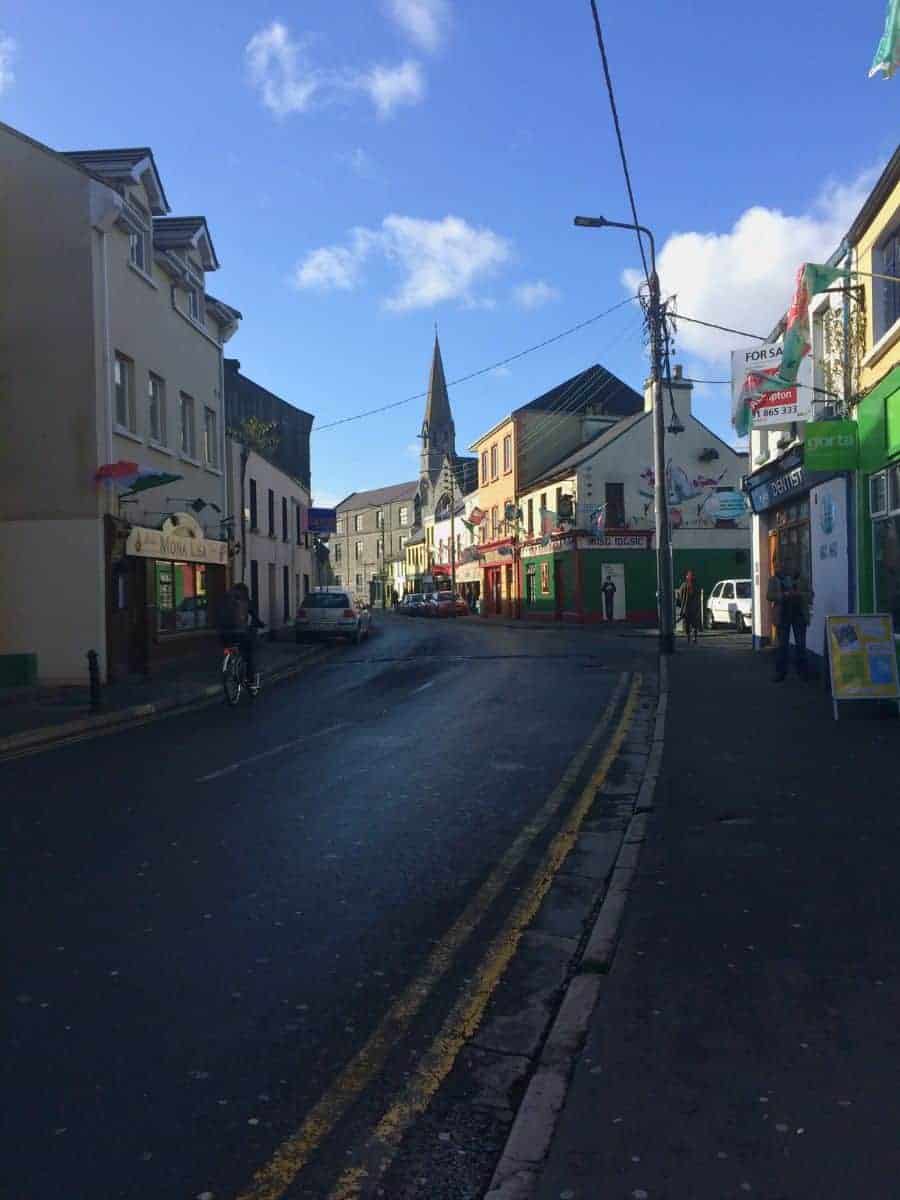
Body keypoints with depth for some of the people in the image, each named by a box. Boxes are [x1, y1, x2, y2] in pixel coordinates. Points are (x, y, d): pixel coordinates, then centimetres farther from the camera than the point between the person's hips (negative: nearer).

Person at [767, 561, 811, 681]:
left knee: (801, 644, 2)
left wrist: (799, 594, -13)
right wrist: (784, 595, -17)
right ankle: (780, 671, 4)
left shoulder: (799, 577, 8)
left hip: (799, 614, 1)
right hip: (782, 615, -1)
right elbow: (769, 596, -2)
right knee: (782, 644, 1)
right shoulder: (774, 580, 7)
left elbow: (810, 593, 8)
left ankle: (802, 671, 9)